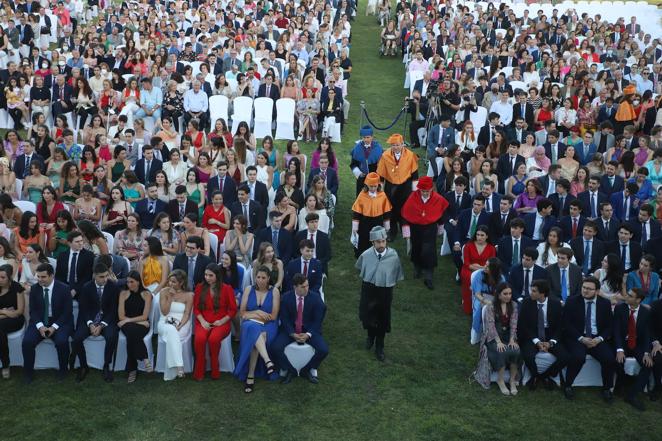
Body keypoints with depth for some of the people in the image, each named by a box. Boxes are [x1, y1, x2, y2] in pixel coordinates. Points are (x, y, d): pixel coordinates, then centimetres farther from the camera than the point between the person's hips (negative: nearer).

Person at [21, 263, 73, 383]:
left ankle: (63, 369, -5)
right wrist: (40, 326, -14)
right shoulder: (34, 289, 2)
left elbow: (67, 312, -7)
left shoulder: (64, 289, -8)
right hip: (39, 322, 3)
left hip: (59, 322, -3)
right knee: (27, 342, -22)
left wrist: (54, 327, -18)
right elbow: (33, 310, 3)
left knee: (62, 341, -31)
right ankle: (28, 372, 0)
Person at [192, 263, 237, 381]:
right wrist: (202, 321, -6)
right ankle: (199, 372, -17)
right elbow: (196, 308, 10)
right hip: (204, 322, 2)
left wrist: (222, 321, -7)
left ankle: (215, 371, -14)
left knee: (213, 339, -35)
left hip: (222, 323, -2)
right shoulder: (200, 288, 11)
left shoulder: (226, 288, 4)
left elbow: (233, 309, 5)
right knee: (199, 338, -32)